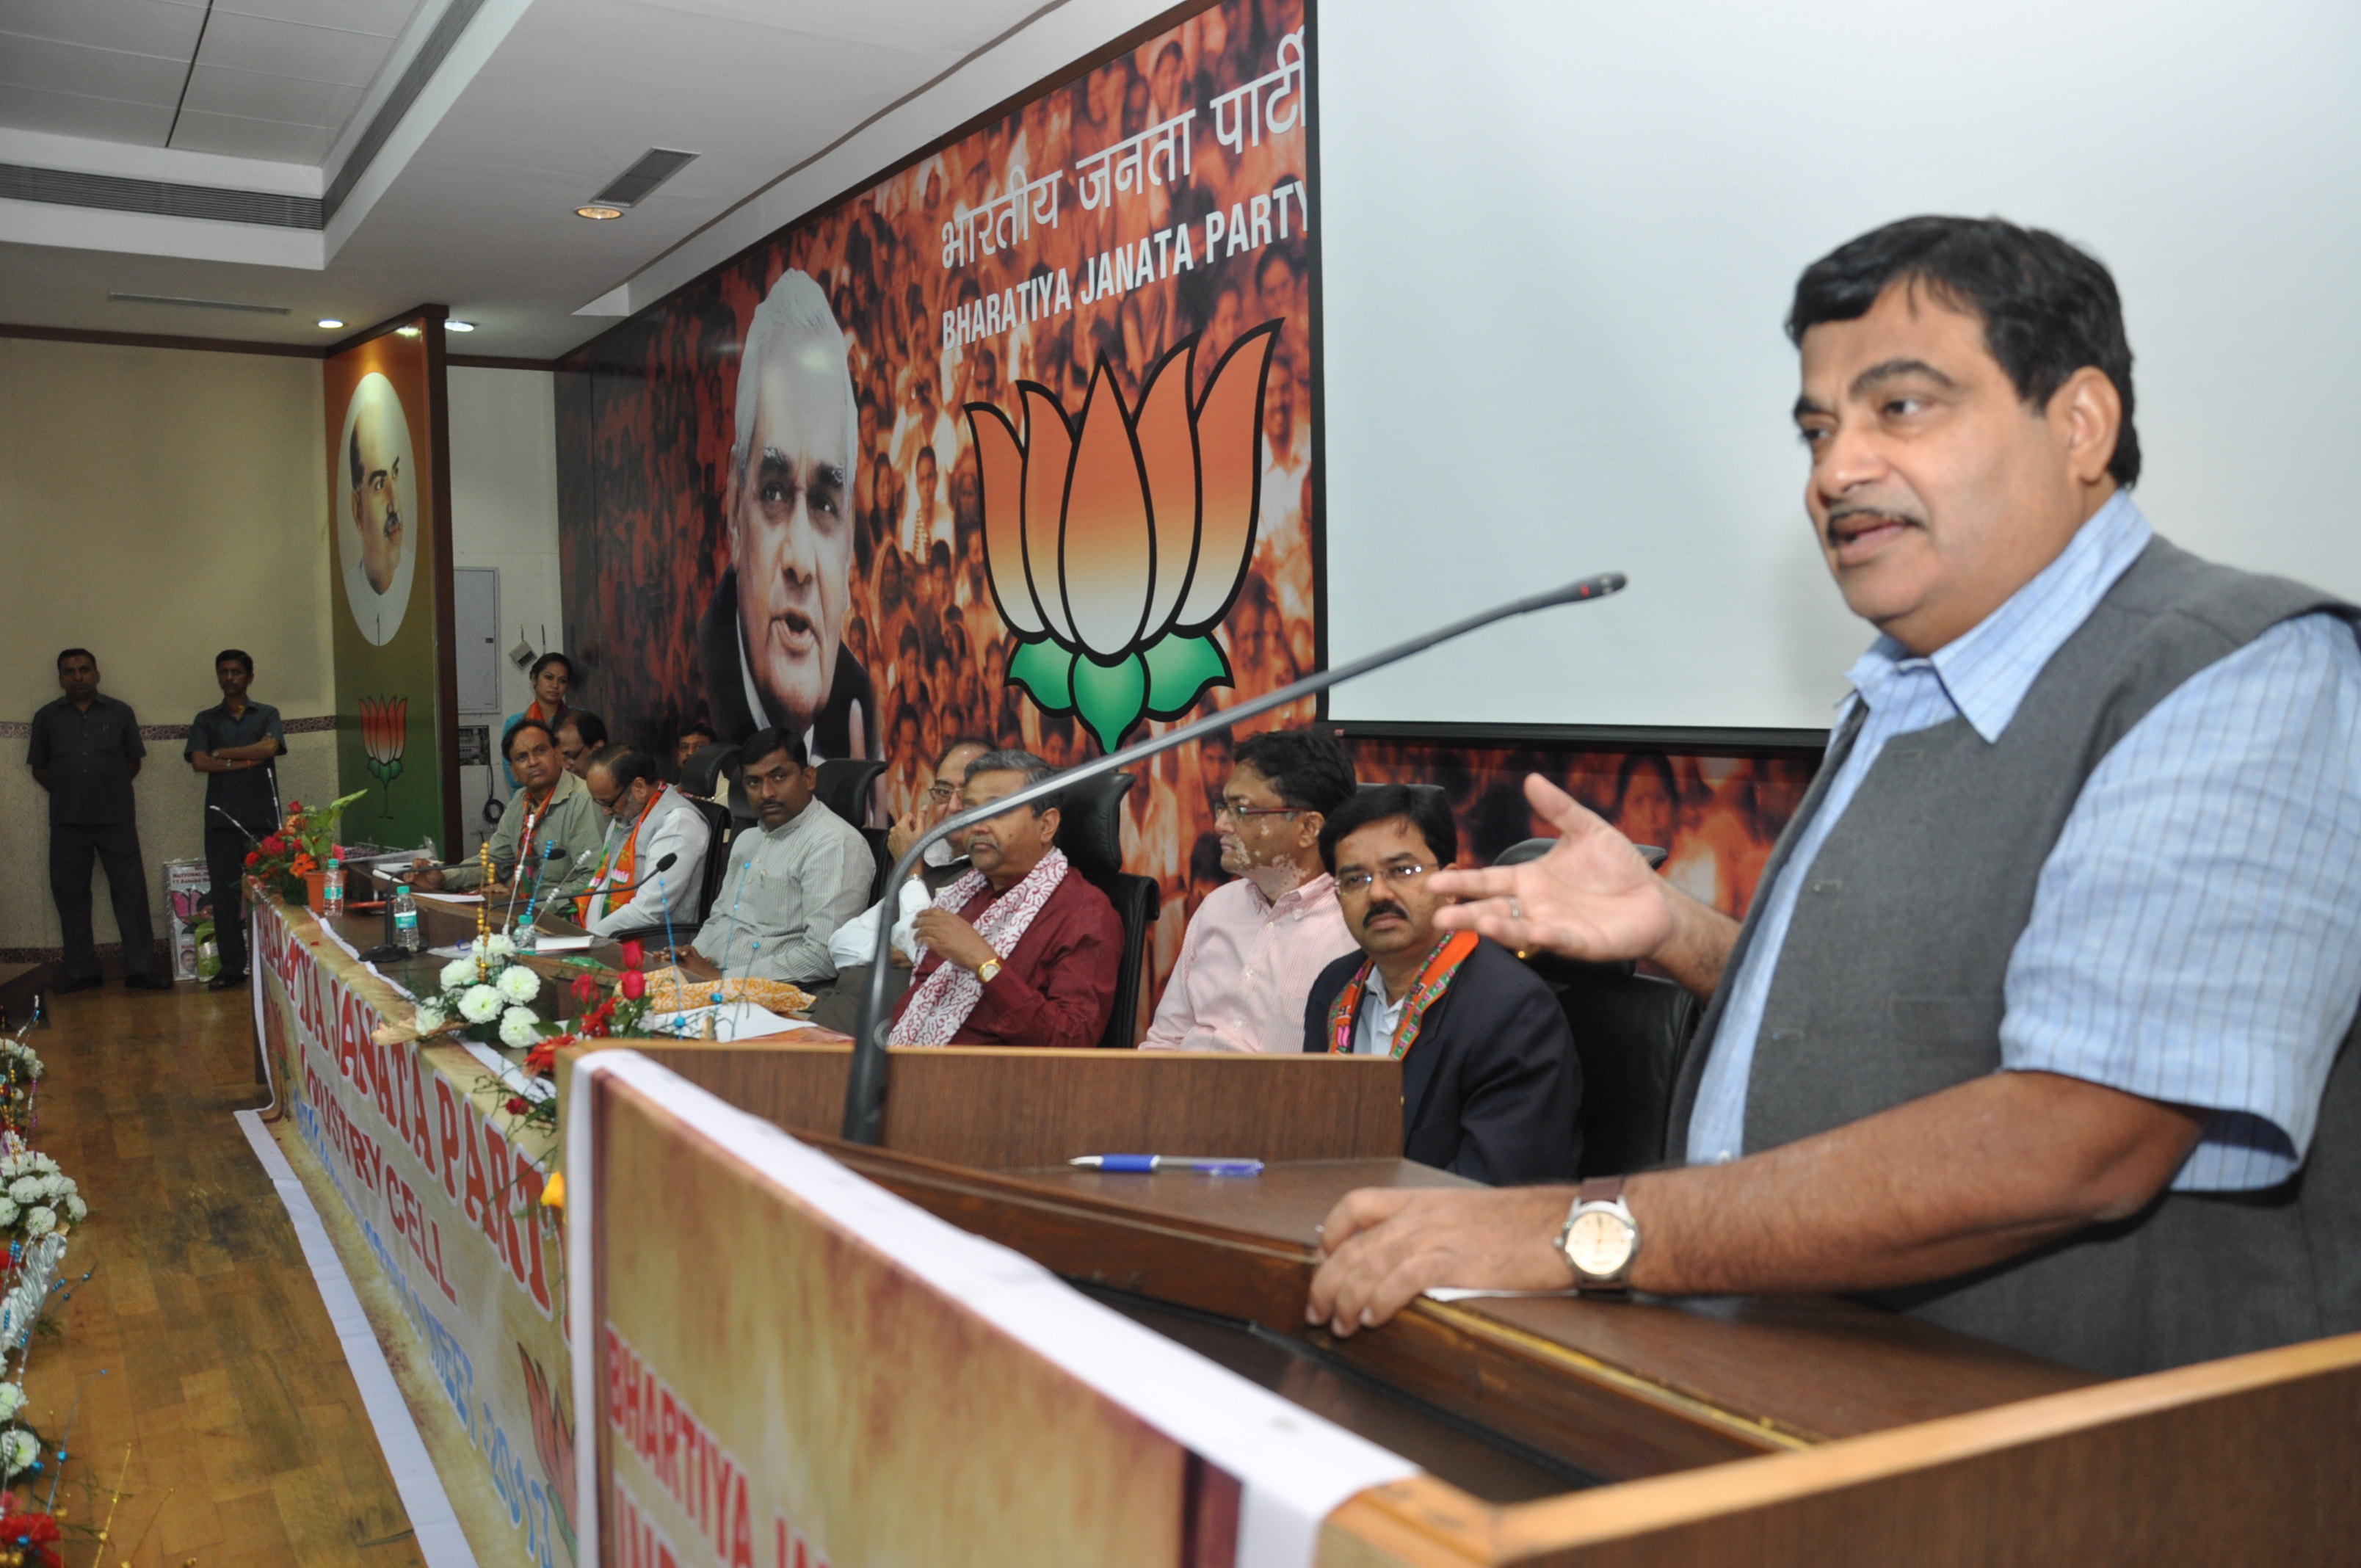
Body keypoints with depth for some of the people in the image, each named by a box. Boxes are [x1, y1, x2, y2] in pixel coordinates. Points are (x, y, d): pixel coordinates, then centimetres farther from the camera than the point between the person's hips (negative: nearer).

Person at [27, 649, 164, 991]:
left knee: (130, 892, -4)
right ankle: (80, 972, 13)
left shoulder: (120, 713, 7)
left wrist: (112, 790, 5)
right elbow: (39, 769, 13)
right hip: (67, 821, 1)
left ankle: (139, 970, -1)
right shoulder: (47, 718, 9)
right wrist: (67, 792, 5)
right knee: (71, 895, 5)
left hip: (116, 819, -1)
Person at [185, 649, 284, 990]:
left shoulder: (267, 715, 11)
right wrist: (246, 761, -6)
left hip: (262, 815, -1)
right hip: (221, 817, 1)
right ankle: (231, 967, 5)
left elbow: (269, 748, -9)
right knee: (224, 893, 0)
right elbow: (199, 762, -1)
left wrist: (222, 753, -2)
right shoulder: (206, 720, 13)